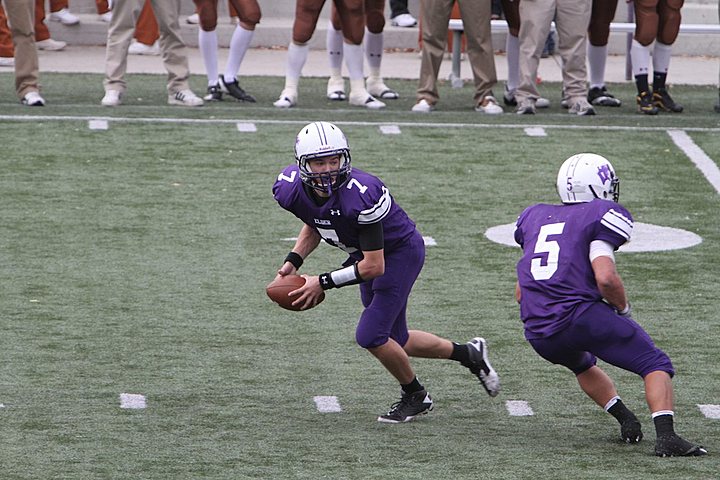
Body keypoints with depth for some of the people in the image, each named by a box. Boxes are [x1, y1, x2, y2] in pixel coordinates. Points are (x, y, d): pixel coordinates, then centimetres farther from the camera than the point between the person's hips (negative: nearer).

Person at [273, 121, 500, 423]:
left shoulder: (360, 195, -38)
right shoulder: (290, 189, -18)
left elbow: (374, 266, -31)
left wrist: (324, 283, -28)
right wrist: (293, 262, -8)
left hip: (399, 251, -7)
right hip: (363, 253, 7)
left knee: (370, 336, -15)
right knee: (394, 343, 12)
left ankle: (415, 396, 11)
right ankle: (469, 354, 34)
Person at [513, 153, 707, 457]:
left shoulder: (535, 217, 21)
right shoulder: (600, 216, 1)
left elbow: (521, 293, 23)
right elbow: (606, 278, -14)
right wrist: (623, 307, 5)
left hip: (538, 336, 6)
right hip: (581, 315, -6)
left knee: (582, 364, 38)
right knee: (656, 364, 4)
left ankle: (626, 420, 27)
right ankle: (666, 437, -14)